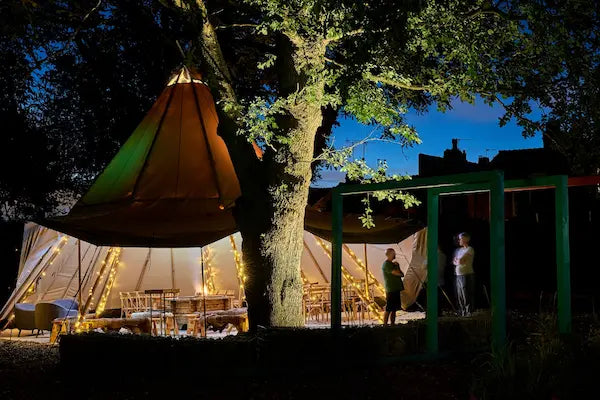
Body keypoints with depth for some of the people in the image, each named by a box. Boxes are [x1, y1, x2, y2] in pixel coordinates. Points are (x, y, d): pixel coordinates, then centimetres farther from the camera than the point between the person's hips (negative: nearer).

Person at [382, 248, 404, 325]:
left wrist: (397, 266, -1)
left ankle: (392, 324, 16)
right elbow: (396, 273, -18)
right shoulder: (386, 264, -11)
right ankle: (385, 325, -5)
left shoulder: (392, 264, 18)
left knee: (394, 309, 11)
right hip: (391, 290, -9)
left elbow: (401, 274, 15)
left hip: (396, 289, 9)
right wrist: (400, 273, 4)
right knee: (388, 309, -7)